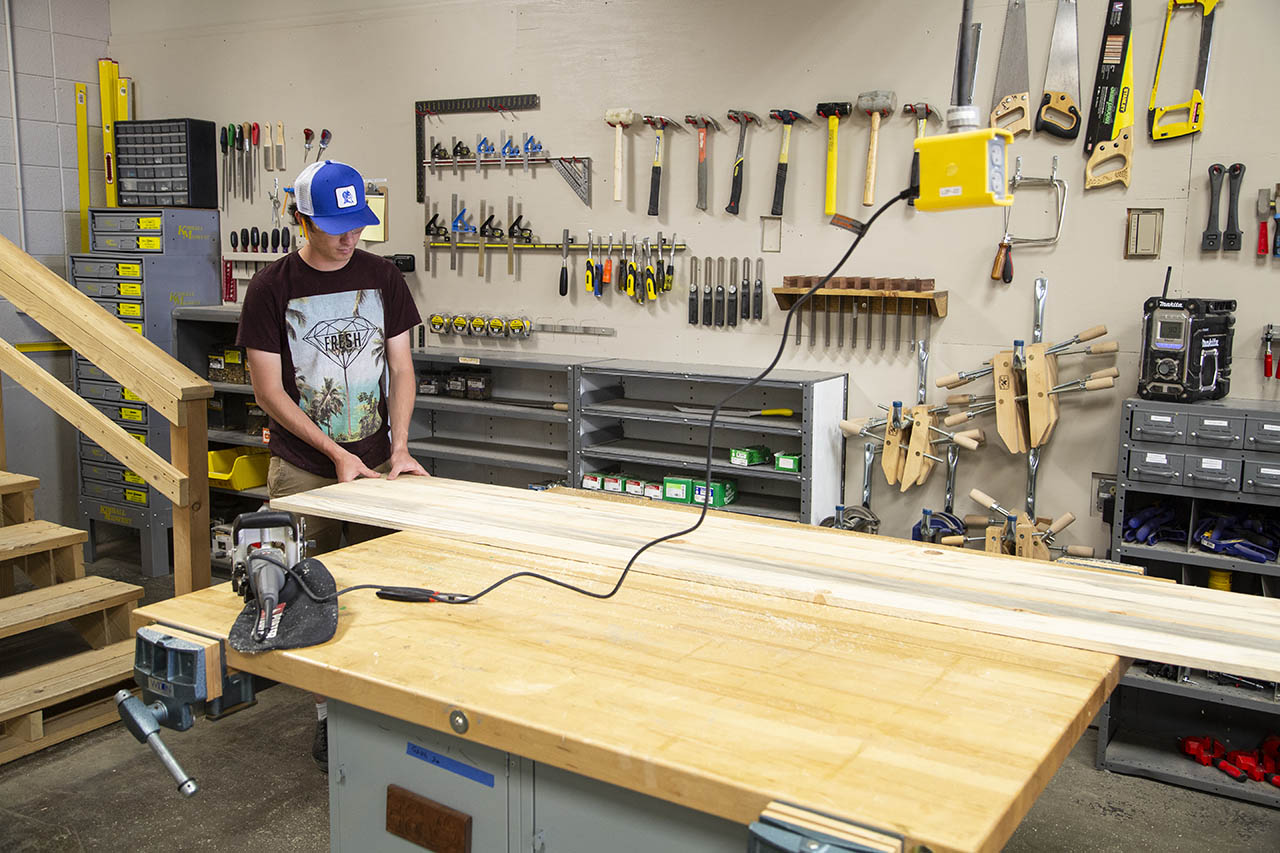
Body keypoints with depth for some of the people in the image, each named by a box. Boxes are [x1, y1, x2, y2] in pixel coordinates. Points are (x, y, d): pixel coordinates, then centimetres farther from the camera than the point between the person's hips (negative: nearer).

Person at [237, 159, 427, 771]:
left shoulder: (382, 278, 3)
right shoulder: (273, 287, -5)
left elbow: (401, 368, 5)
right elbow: (268, 388, -6)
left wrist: (399, 447, -8)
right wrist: (335, 452, -11)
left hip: (375, 463, 2)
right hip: (301, 470, -2)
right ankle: (327, 714, 19)